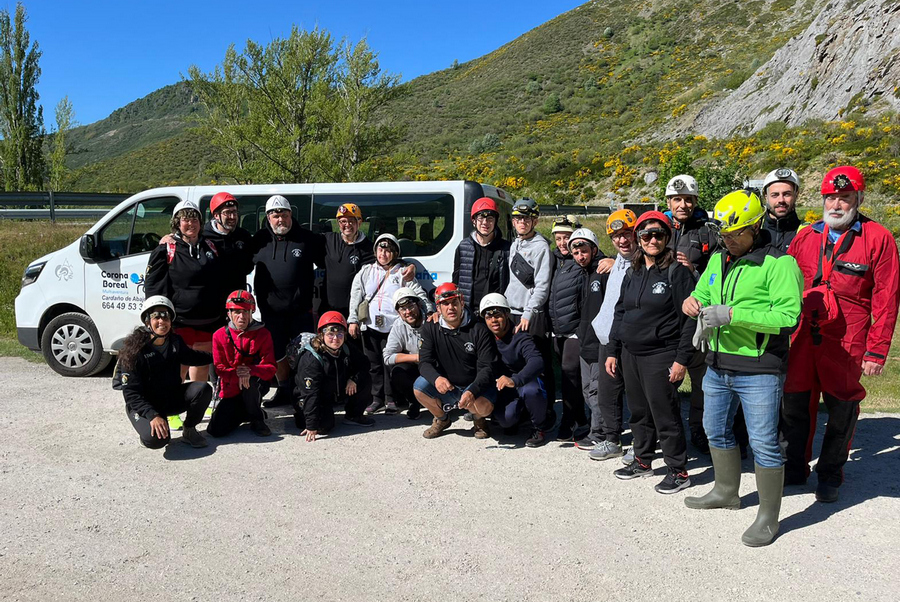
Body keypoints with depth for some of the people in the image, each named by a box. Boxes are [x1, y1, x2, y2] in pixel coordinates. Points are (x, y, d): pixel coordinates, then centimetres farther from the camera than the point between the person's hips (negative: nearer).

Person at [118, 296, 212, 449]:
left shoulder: (175, 341, -3)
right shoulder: (134, 350, -19)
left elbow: (192, 357, 22)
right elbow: (131, 393, -20)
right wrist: (153, 416, -32)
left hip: (172, 399, 5)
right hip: (143, 405, -5)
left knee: (203, 388, -22)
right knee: (156, 439, -33)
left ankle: (189, 431, -2)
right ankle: (147, 428, 4)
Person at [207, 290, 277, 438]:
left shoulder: (263, 333, -5)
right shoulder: (220, 335, -2)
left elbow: (271, 367, -11)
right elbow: (219, 369, -5)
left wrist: (250, 371, -32)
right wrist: (236, 374, -27)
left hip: (256, 385, -2)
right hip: (231, 391, 2)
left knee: (251, 380, -38)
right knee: (215, 430, -14)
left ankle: (257, 417, -11)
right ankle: (245, 413, 16)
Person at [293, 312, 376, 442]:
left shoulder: (348, 351, -10)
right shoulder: (310, 359, -30)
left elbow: (364, 364, 6)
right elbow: (310, 394, -33)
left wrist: (354, 379, -18)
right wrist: (311, 427, -35)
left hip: (341, 393, 6)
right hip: (317, 400, -6)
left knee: (365, 381, -11)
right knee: (324, 426, -28)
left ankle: (353, 416, 9)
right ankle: (301, 414, 6)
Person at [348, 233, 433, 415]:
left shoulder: (402, 273, 7)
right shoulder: (366, 272, 13)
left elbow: (419, 294, 1)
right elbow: (355, 297, 11)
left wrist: (430, 311, -13)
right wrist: (353, 320, 3)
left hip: (393, 326, -3)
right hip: (370, 326, 3)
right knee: (374, 364, 8)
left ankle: (390, 399, 9)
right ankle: (377, 398, 18)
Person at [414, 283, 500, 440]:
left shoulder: (479, 329, -11)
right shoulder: (430, 329, -2)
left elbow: (487, 367, -16)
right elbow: (424, 362, -10)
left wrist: (472, 391, -35)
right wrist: (436, 378, -34)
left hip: (475, 387, -2)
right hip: (446, 388, 3)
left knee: (484, 407, -34)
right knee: (420, 386, -24)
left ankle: (479, 420, 8)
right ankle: (441, 419, 7)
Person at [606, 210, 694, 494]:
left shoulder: (677, 271, -8)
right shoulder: (633, 273, 13)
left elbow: (689, 318, -12)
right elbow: (620, 313, 18)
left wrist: (681, 359, -16)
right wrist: (612, 351, 13)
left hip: (660, 356, -7)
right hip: (630, 355, 7)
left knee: (665, 414, -2)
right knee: (638, 412, 16)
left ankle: (677, 471, 12)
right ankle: (642, 461, 31)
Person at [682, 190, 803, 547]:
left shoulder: (779, 263, -13)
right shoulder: (718, 260, 10)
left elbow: (788, 315, -23)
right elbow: (701, 295, 22)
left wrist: (732, 314, -26)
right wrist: (693, 302, -3)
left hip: (759, 372, -8)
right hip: (718, 366, 8)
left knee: (763, 443, 1)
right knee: (716, 430, 20)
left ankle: (768, 517, 18)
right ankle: (726, 492, 42)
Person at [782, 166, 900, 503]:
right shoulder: (805, 238, 7)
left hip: (846, 345, -3)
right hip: (803, 339, 3)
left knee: (841, 412, 10)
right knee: (795, 406, 11)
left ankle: (830, 474, 29)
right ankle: (795, 468, 29)